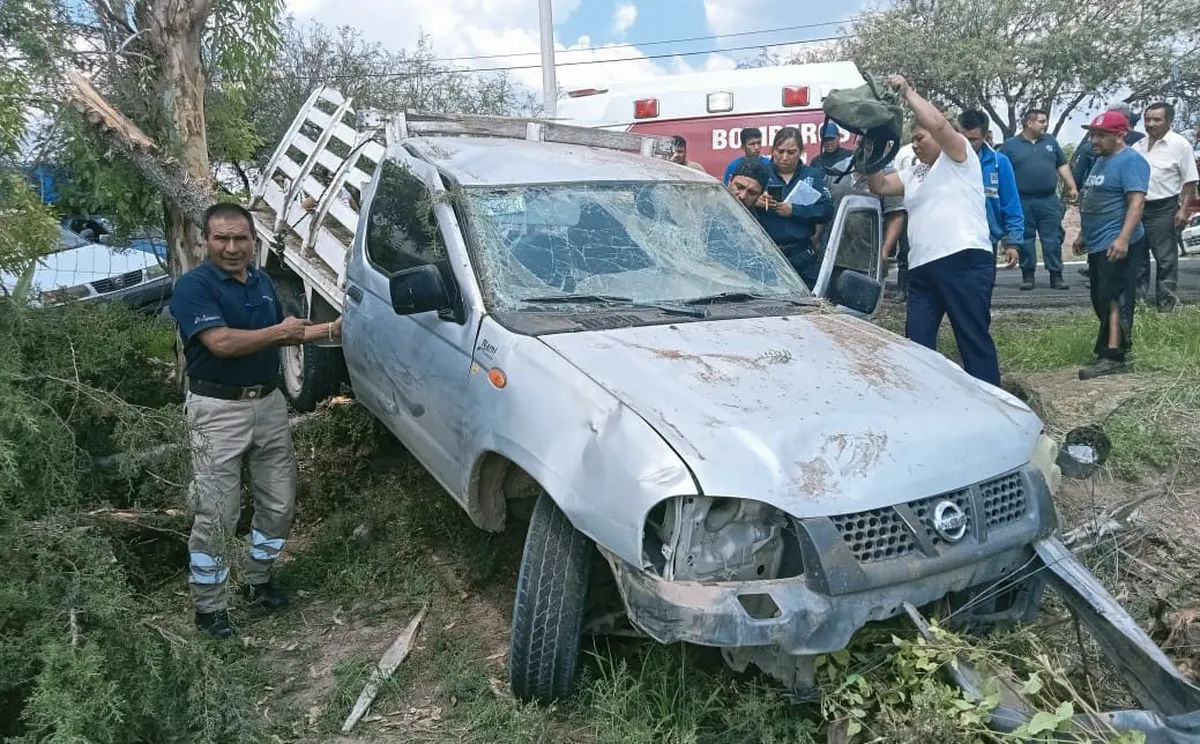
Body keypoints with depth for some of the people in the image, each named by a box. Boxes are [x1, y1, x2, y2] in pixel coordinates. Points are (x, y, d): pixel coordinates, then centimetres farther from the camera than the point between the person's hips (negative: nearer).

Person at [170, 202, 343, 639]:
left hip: (269, 403, 7)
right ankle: (208, 607, 14)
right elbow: (222, 343, -26)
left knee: (279, 503, 13)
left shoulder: (262, 281, 10)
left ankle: (258, 582, 32)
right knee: (217, 515, -1)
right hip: (219, 410, -7)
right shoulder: (194, 286, -13)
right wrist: (279, 331, -15)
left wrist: (331, 329, 13)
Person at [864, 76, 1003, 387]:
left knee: (974, 338, -5)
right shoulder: (913, 173, 25)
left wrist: (907, 91, -3)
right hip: (922, 269, 7)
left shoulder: (959, 156, 4)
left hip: (964, 262, -7)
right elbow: (879, 186, 21)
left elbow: (938, 123, -11)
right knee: (917, 343, 3)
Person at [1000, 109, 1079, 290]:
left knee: (1053, 240, 2)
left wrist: (1072, 187, 9)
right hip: (1022, 202, -3)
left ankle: (1056, 276, 6)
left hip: (1049, 201, 3)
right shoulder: (1010, 145, 1)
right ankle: (1028, 276, 12)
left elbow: (1062, 166, 16)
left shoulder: (1050, 141, 13)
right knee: (1025, 240, 3)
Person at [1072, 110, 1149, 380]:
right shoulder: (1101, 161, 18)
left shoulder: (1130, 161, -12)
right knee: (1101, 298, 13)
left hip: (1115, 244, -10)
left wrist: (1123, 238, -30)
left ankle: (1113, 356, -15)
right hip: (1097, 243, 10)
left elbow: (1136, 202, -21)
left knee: (1111, 297, -13)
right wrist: (1083, 234, 25)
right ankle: (1118, 343, 24)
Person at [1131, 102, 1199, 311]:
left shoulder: (1179, 144, -7)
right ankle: (1137, 297, 23)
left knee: (1165, 257, 0)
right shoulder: (1138, 146, 10)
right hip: (1137, 207, 6)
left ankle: (1166, 301, 7)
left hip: (1163, 209, -6)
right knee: (1137, 256, 12)